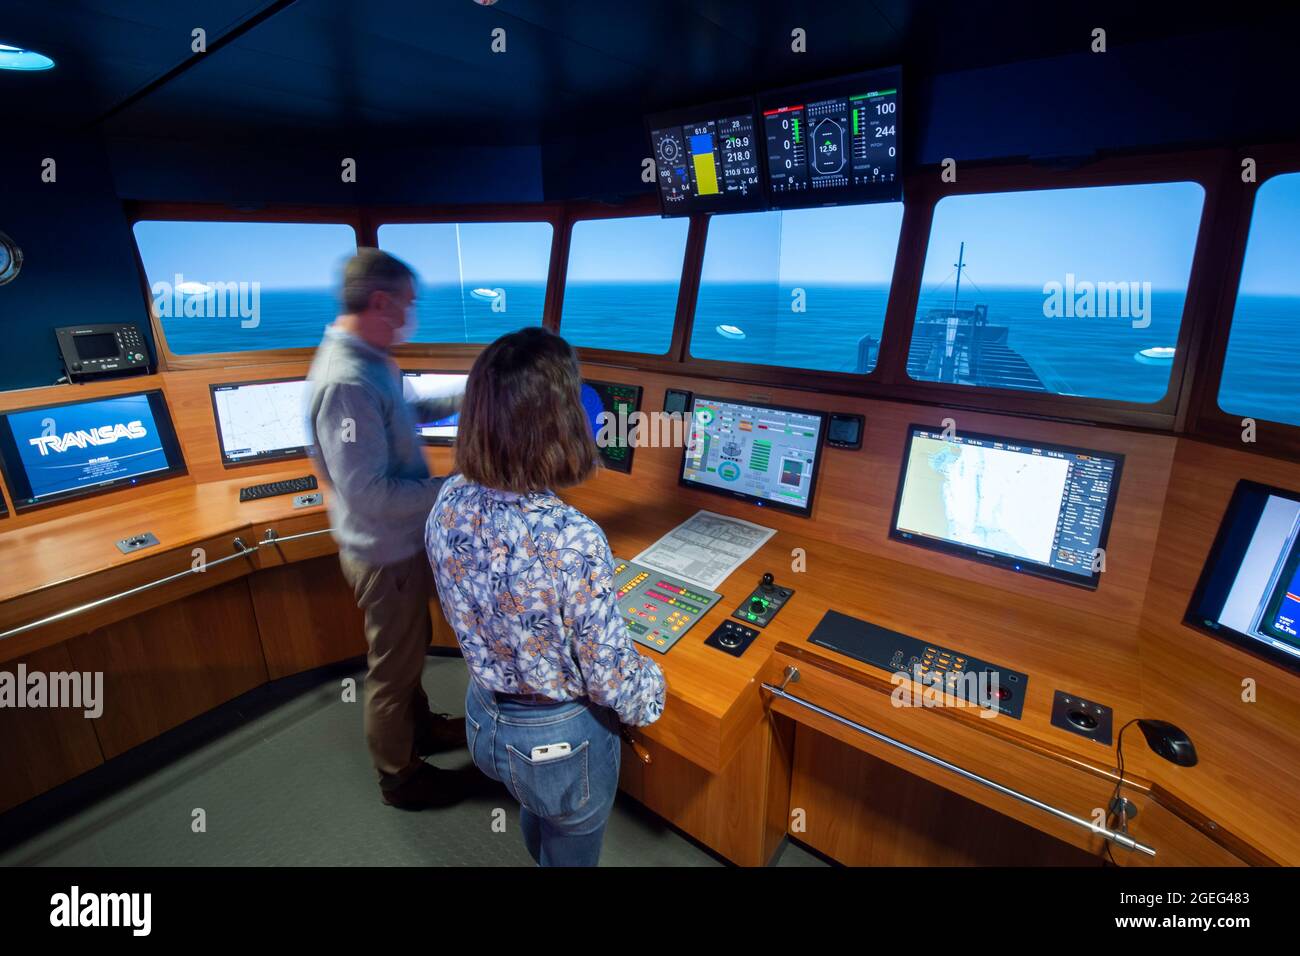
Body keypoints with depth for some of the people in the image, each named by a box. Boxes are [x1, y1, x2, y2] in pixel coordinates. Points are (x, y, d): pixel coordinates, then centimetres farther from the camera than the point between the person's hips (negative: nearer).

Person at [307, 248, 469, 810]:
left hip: (400, 543, 9)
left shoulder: (365, 360, 1)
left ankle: (420, 728, 51)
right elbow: (370, 493, -31)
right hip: (385, 553, -9)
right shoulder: (346, 381, -30)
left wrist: (458, 401, 11)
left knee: (411, 645, 27)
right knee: (394, 665, 12)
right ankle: (399, 776, 36)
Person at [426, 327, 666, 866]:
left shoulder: (448, 504, -17)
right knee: (570, 853, 28)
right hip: (559, 739, -5)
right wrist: (650, 690, -1)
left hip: (484, 716, 6)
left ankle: (540, 856, 66)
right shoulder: (574, 542, -37)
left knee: (536, 819, 37)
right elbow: (609, 674, -23)